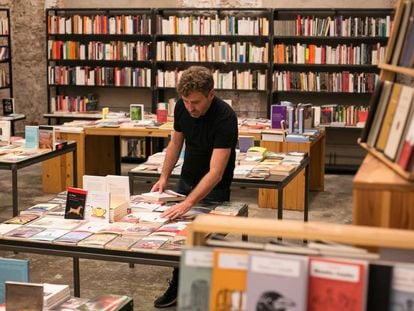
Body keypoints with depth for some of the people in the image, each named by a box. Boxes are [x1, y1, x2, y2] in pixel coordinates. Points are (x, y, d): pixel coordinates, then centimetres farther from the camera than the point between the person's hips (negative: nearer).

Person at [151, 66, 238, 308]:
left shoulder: (225, 118, -33)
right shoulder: (182, 107, -13)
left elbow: (215, 173, -38)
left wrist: (188, 203, -47)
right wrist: (164, 177, -2)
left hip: (213, 188, -6)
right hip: (187, 180, 6)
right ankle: (178, 288, 30)